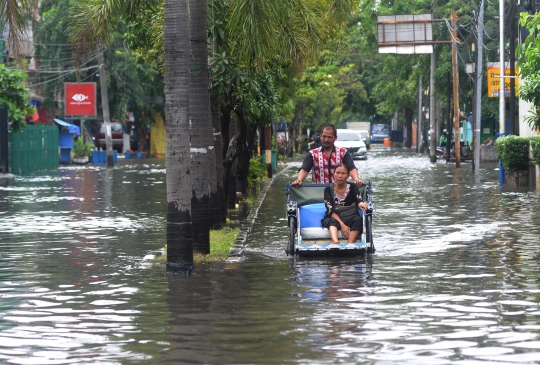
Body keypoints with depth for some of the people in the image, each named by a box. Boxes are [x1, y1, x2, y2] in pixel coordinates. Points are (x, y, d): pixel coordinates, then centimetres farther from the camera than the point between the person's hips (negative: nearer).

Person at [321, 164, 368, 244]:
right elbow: (331, 211, -9)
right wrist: (342, 225, -24)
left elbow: (358, 200, -14)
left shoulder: (353, 188, 3)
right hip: (333, 218, -1)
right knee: (333, 222, -35)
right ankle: (335, 242, -65)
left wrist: (361, 204, -42)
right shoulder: (328, 190, 0)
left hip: (350, 218, 1)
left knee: (358, 220, -31)